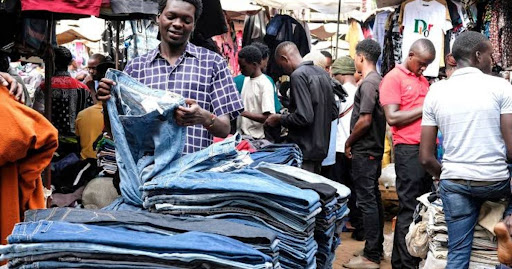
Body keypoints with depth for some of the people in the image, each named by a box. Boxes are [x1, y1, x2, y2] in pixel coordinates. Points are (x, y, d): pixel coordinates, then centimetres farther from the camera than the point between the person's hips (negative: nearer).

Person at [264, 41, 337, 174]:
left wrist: (279, 119, -8)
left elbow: (304, 117, -23)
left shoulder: (298, 75, -15)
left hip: (305, 150, -9)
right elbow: (334, 112, 13)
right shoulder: (323, 73, 11)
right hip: (321, 148, 9)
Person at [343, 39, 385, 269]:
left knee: (367, 201, -6)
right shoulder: (379, 80, 13)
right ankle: (376, 248, 25)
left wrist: (349, 142, -7)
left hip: (364, 150, -10)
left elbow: (364, 120, -21)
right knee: (373, 198, 15)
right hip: (374, 148, 10)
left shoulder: (368, 83, -16)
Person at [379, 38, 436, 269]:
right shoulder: (393, 78, -5)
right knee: (409, 209, -4)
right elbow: (392, 118, -14)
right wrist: (425, 109, -13)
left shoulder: (423, 80, 19)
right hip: (408, 149, -8)